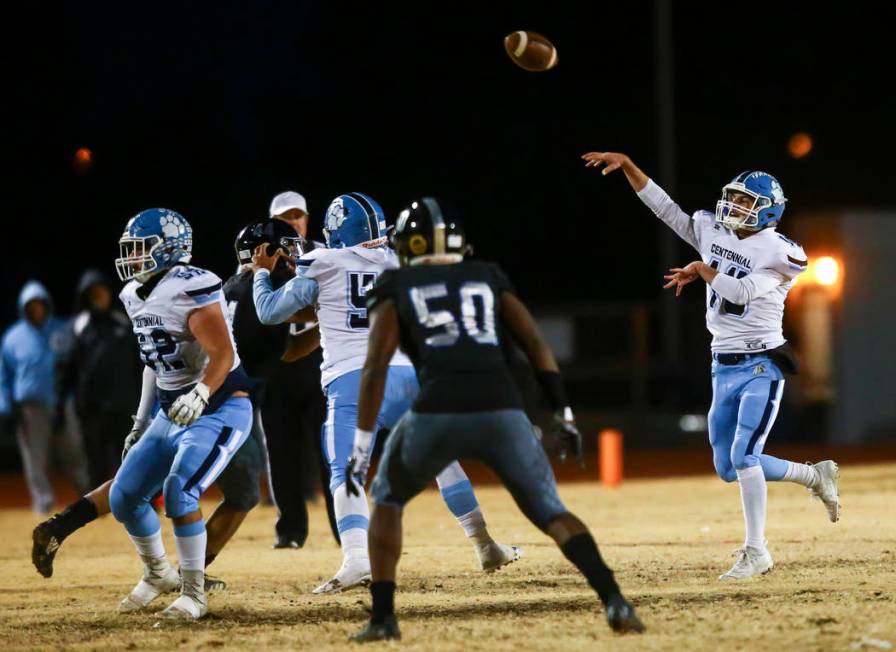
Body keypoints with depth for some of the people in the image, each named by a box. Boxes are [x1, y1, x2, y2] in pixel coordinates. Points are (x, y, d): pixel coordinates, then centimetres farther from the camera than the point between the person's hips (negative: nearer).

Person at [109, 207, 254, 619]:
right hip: (173, 413, 9)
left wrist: (199, 396, -41)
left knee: (179, 490, -25)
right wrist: (142, 421, 23)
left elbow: (222, 355, -25)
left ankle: (194, 594, -14)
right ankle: (158, 575, 29)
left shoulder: (189, 289, -20)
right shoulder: (136, 296, 8)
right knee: (123, 497, 5)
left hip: (219, 407, -9)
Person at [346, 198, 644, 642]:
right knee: (549, 511, 15)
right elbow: (536, 345, 15)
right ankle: (613, 600, -7)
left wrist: (361, 443, 3)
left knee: (388, 500, 24)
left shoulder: (396, 288, 15)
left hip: (437, 414, -2)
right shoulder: (488, 278, 24)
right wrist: (563, 413, 16)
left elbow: (376, 367, 4)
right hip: (502, 412, 2)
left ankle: (383, 617, 15)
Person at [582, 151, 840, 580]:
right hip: (724, 367, 7)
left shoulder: (779, 254, -12)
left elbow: (741, 291, -24)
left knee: (743, 455, -17)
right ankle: (814, 476, 28)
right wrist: (626, 165, 1)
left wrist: (700, 270, -10)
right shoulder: (713, 233, 6)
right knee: (728, 468, 9)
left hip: (761, 366, -7)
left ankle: (756, 552, -10)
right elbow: (662, 205, 7)